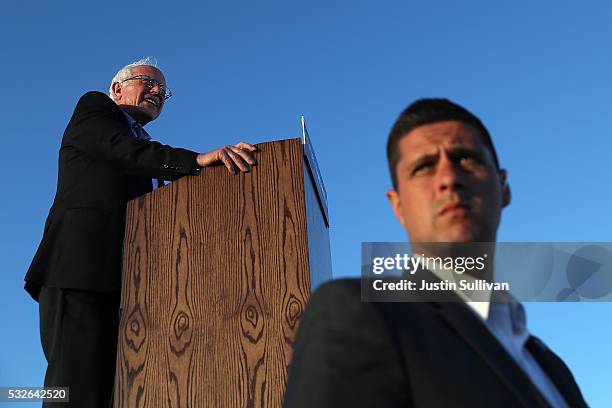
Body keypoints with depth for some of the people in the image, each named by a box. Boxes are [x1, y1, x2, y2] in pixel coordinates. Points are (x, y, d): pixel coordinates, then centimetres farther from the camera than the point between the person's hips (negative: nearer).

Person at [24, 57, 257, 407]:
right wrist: (198, 159, -24)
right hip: (82, 271, -7)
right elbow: (122, 150, -10)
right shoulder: (94, 107, 13)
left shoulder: (145, 147, 32)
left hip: (120, 284, 7)